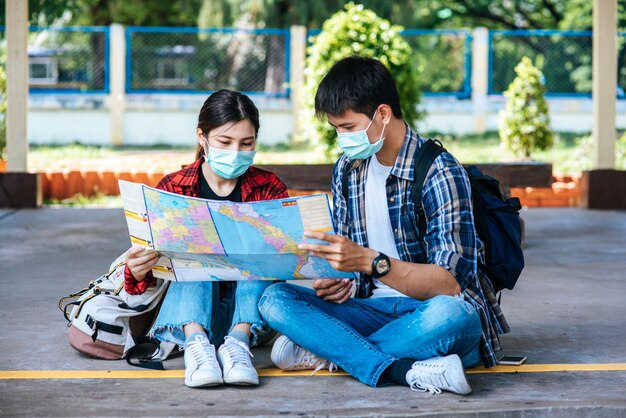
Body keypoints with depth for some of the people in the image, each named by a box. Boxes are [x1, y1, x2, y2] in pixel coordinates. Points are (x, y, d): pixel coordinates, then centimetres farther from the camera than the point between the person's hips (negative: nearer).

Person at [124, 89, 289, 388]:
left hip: (248, 304, 1)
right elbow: (152, 259, -2)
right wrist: (138, 272, -26)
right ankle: (196, 342, -41)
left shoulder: (268, 188, 5)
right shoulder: (173, 188, 1)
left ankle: (239, 339, -36)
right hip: (189, 310, 0)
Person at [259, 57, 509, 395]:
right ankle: (407, 370, -32)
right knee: (274, 298, -17)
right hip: (374, 309, 6)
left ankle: (327, 352, -23)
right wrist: (337, 280, -9)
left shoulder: (439, 173, -13)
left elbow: (449, 283, -22)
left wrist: (369, 260, -35)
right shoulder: (347, 169, 8)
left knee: (449, 315, -42)